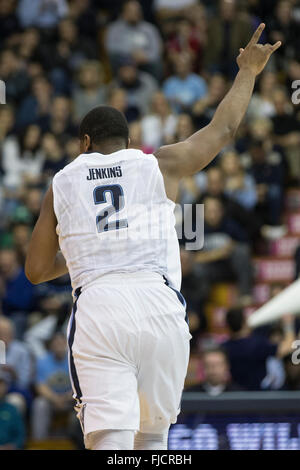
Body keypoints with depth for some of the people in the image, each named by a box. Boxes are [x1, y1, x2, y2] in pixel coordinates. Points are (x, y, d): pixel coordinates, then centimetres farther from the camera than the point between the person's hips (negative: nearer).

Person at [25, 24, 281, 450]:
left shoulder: (62, 183, 16)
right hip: (158, 304, 1)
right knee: (152, 433, 17)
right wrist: (248, 72, 40)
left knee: (108, 441, -8)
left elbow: (36, 271, 20)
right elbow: (223, 129, 25)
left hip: (96, 309, -1)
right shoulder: (158, 166, 13)